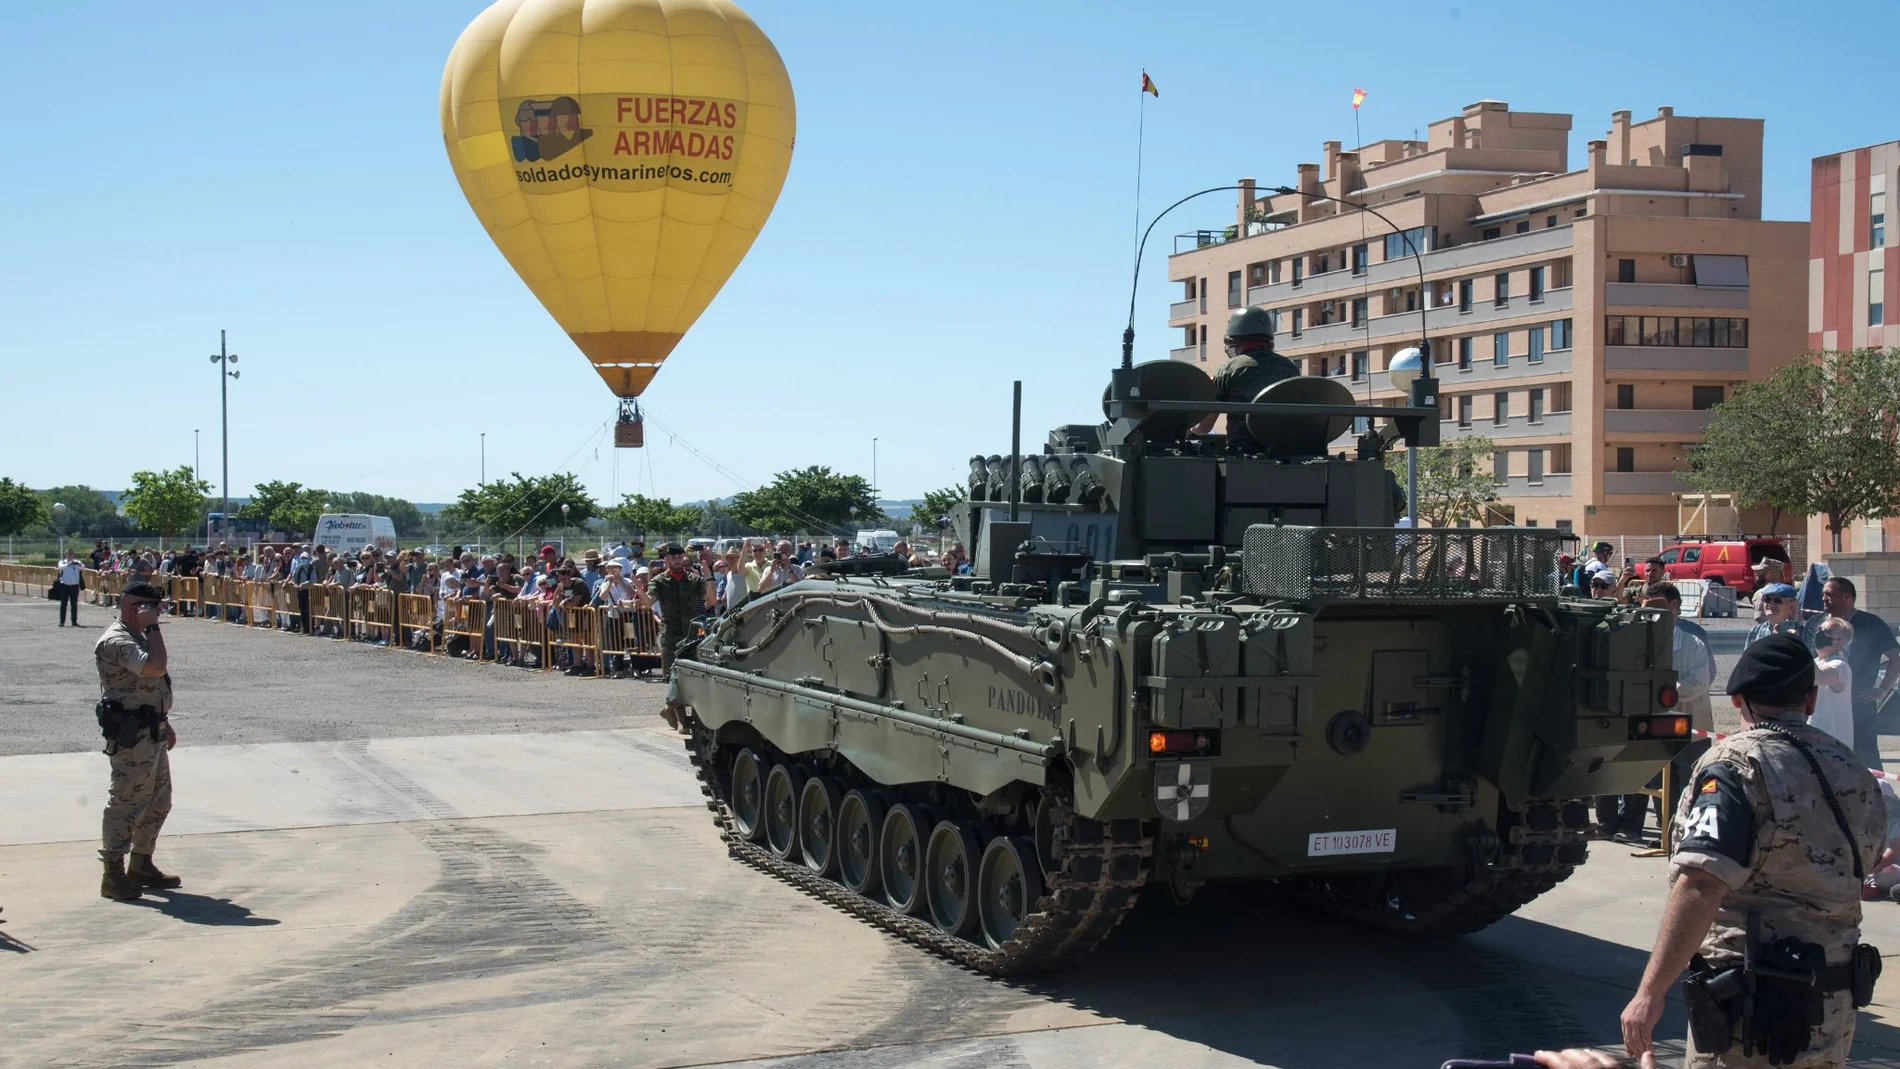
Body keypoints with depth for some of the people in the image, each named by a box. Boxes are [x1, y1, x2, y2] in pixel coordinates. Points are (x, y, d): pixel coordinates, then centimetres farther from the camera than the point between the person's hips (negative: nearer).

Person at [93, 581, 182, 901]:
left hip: (151, 731, 11)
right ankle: (113, 874, -2)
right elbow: (155, 668, -32)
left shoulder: (138, 636, 18)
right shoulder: (116, 641, -17)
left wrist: (164, 723, 25)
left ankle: (142, 865, 25)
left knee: (158, 802, 15)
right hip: (132, 734, -11)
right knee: (126, 803, -7)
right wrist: (152, 627, -24)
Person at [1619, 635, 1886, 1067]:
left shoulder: (1735, 764, -13)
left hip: (1751, 1012, -7)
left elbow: (1701, 886, -25)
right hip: (1835, 1014, 7)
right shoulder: (1856, 775, 9)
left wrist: (1650, 993, -25)